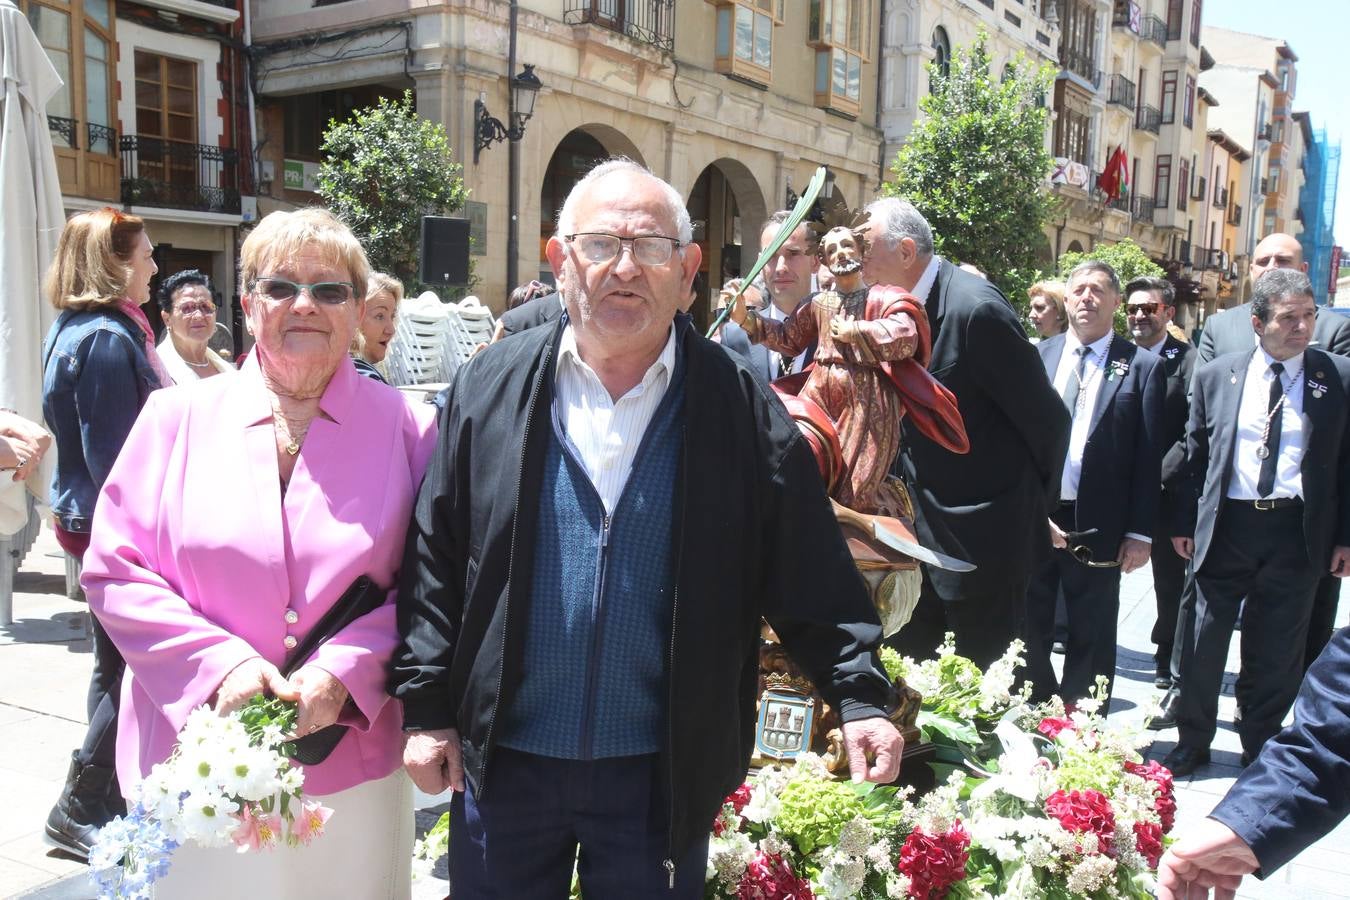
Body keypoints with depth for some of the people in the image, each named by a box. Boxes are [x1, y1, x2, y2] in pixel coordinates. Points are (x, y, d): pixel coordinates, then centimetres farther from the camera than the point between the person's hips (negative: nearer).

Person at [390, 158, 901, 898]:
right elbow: (434, 561, 1)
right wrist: (425, 705, -1)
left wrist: (860, 698, -10)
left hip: (663, 777, -1)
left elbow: (813, 580, -3)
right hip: (503, 765, 1)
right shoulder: (489, 388, -2)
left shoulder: (743, 409, -5)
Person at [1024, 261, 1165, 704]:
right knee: (1028, 630, 12)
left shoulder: (1142, 366, 0)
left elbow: (1148, 456, -2)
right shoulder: (1037, 355, 6)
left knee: (1091, 639, 10)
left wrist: (1140, 532, -6)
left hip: (1098, 527, -2)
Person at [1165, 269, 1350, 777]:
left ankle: (1260, 750, 27)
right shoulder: (1215, 376, 4)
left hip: (1297, 533, -1)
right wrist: (1184, 523, 6)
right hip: (1225, 526, 1)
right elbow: (1195, 455, 8)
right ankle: (1192, 744, 25)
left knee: (1278, 652, 9)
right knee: (1205, 643, 8)